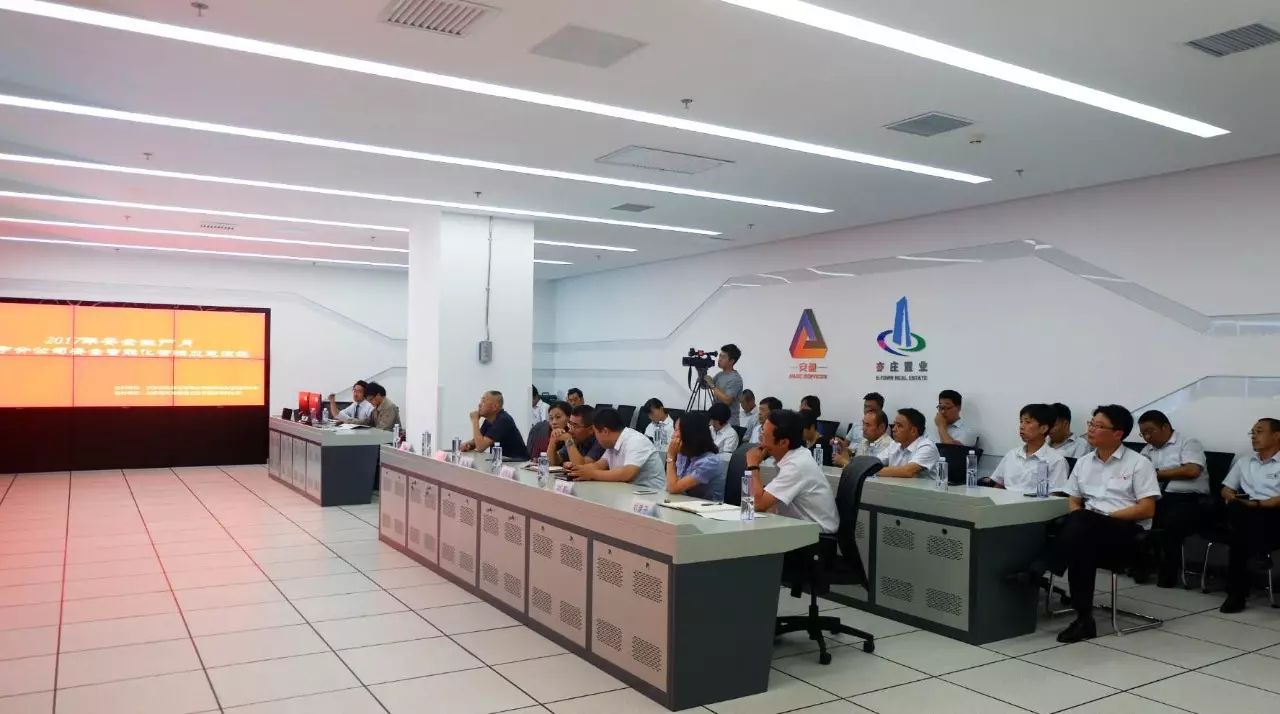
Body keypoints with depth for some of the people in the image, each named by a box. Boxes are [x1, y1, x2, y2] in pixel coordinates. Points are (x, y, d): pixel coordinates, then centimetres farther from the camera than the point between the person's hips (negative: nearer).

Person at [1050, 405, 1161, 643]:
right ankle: (1083, 618, -32)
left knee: (1082, 523, -36)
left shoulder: (1138, 463, 2)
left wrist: (1106, 516, -14)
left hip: (1129, 532, -4)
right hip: (1088, 533, 4)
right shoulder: (1083, 463, 17)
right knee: (1081, 543, -35)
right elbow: (1073, 502, 16)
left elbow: (1147, 509, -5)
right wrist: (1079, 522, -7)